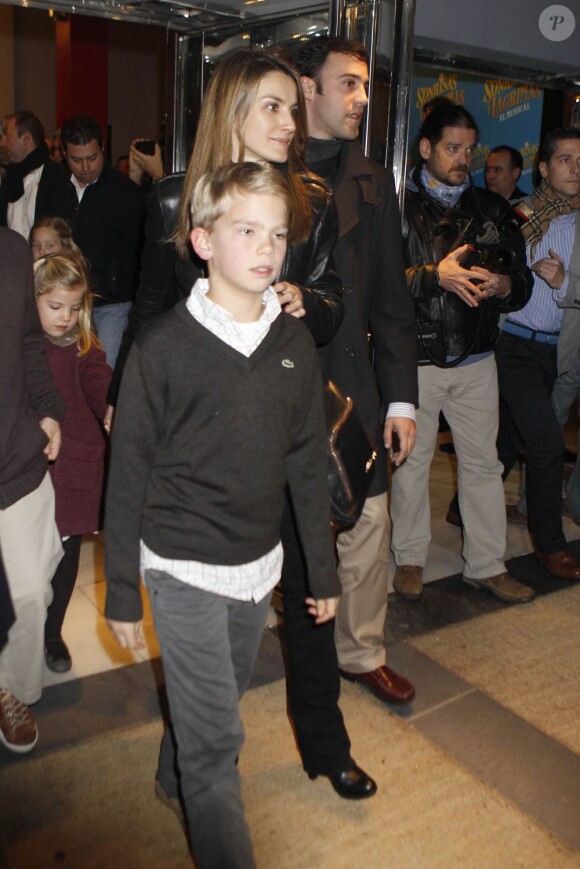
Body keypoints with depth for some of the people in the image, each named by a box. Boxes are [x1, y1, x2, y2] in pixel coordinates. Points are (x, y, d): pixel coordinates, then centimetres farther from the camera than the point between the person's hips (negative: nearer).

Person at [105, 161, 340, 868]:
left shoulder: (294, 344, -2)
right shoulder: (163, 347, -14)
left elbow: (307, 464, 5)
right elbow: (128, 474, -8)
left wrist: (324, 570, 8)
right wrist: (121, 590, -5)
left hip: (259, 565, 5)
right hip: (184, 571, -4)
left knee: (217, 705, 23)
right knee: (214, 736, 3)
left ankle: (178, 775, 51)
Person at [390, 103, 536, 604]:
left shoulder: (492, 210, 13)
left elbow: (523, 283, 10)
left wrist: (505, 285, -11)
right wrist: (434, 275, -22)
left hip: (476, 359, 4)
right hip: (416, 356, -3)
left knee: (483, 462, 7)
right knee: (412, 459, 7)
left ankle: (486, 564, 21)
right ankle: (410, 557, 24)